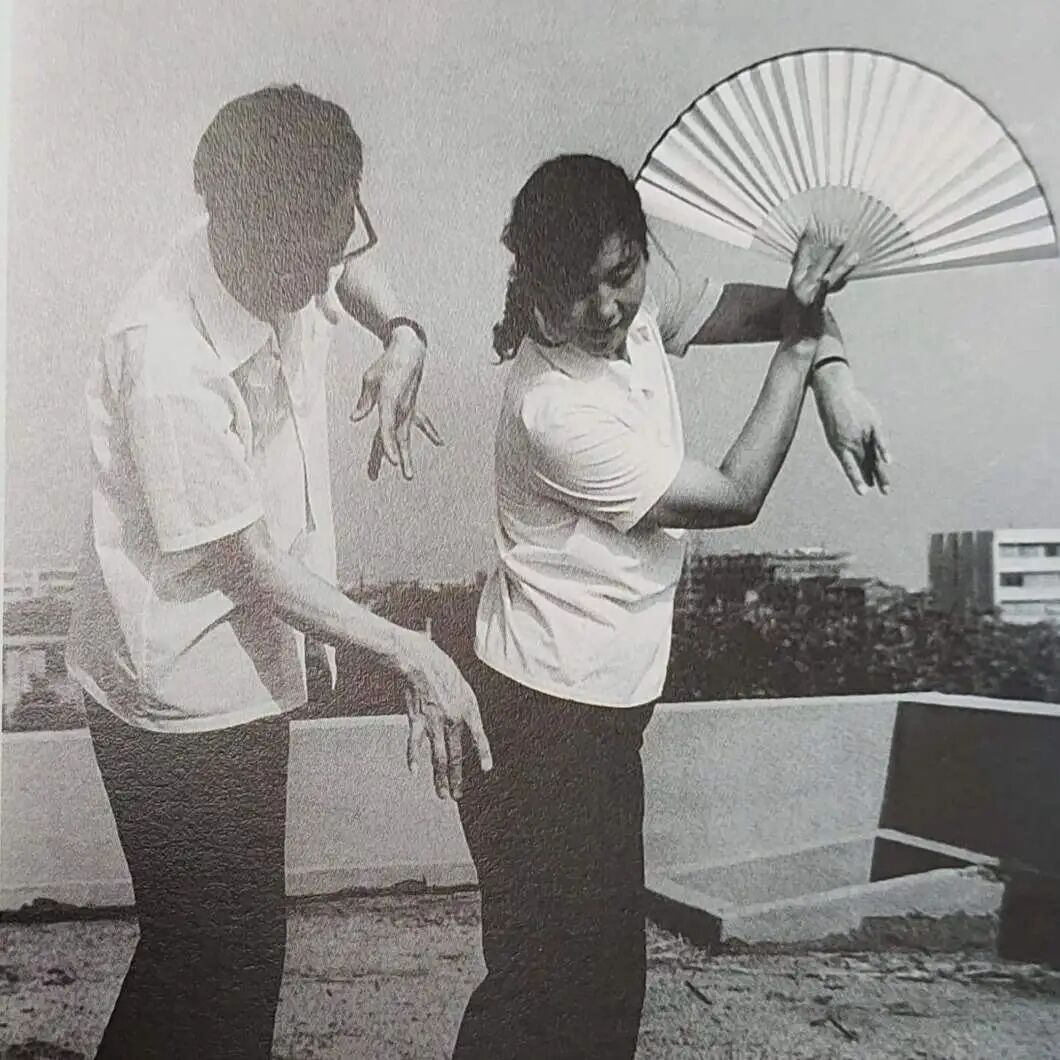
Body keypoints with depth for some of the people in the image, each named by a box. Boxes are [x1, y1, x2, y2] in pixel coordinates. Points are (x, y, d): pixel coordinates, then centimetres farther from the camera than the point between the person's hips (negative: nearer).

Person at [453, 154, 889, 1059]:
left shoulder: (643, 299, -4)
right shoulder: (556, 410, -28)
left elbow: (774, 309, 6)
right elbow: (735, 497, -19)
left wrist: (835, 374, -15)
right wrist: (801, 342, -17)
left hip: (604, 700, 8)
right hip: (546, 717, -8)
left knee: (606, 951, 24)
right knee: (551, 974, 8)